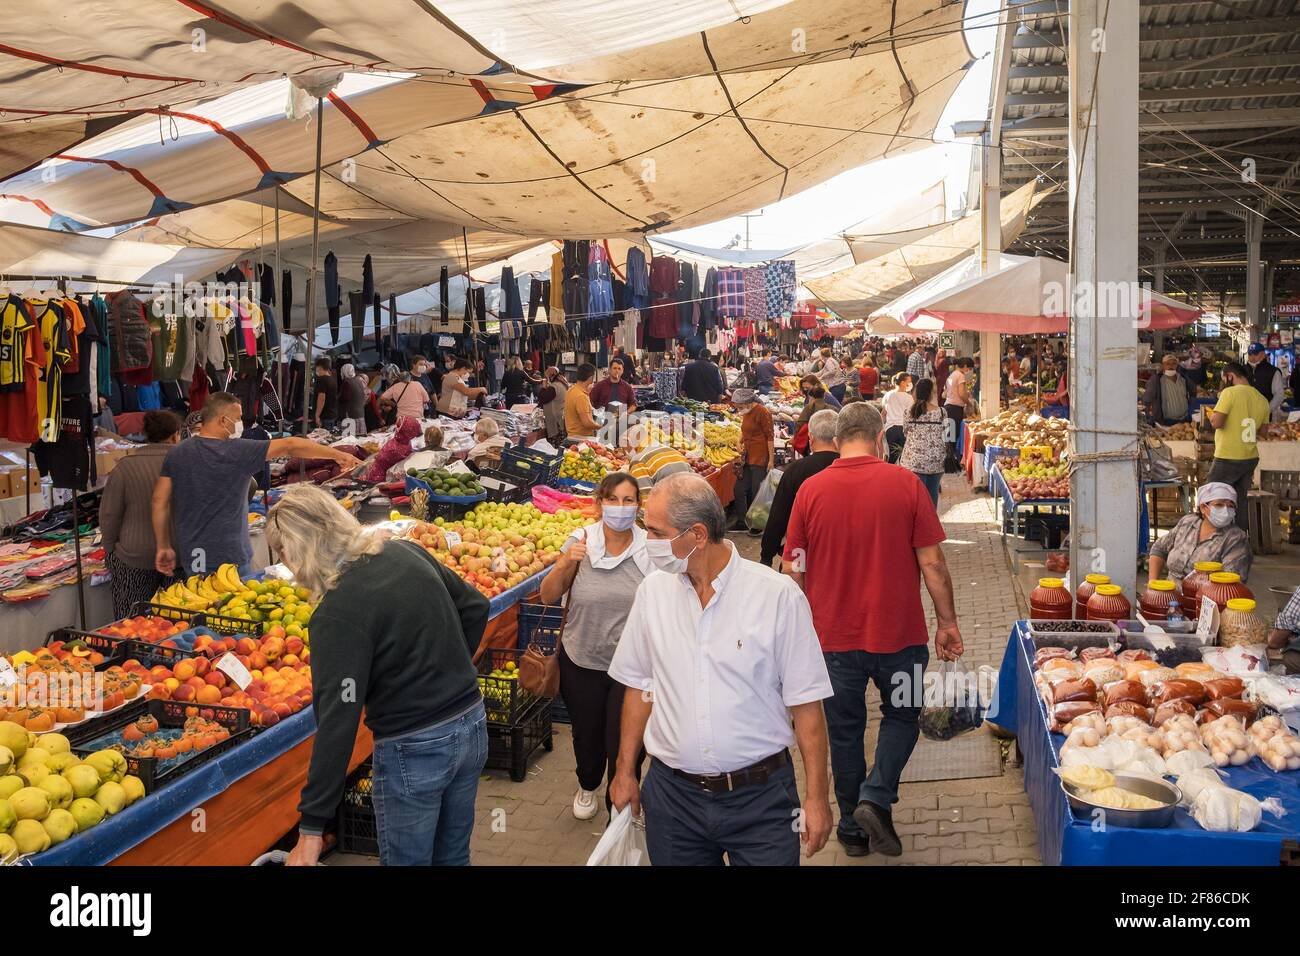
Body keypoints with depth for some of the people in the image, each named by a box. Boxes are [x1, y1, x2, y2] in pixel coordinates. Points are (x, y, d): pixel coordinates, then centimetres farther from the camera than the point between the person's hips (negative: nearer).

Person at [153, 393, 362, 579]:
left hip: (190, 559, 6)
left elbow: (160, 501, 4)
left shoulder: (176, 454, 3)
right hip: (229, 558, -6)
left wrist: (164, 547, 11)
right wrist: (337, 454, -2)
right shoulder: (237, 451, -13)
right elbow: (290, 445, -10)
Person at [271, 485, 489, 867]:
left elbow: (338, 721, -23)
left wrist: (311, 827, -18)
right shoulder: (407, 553, -1)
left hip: (414, 751, -7)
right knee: (452, 857, 24)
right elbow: (475, 607, 11)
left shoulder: (338, 614, -21)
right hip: (472, 725, 7)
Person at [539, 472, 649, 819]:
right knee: (587, 739, 21)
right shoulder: (580, 541, -8)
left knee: (623, 745, -4)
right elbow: (548, 596, -5)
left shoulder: (649, 548, -9)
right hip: (582, 663, 2)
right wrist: (565, 563, -21)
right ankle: (588, 786, 53)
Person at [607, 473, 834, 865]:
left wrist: (816, 797, -7)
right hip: (671, 792, 3)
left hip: (760, 794, -3)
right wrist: (625, 772, 10)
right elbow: (639, 686, 9)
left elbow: (805, 701, -8)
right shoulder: (652, 591, -1)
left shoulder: (778, 595, -12)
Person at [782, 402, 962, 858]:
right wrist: (946, 622, 3)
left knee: (845, 730, 15)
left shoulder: (810, 490, -5)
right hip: (898, 632, -1)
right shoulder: (904, 483, -8)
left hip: (833, 636, 1)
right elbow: (932, 562, -7)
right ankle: (876, 799, 3)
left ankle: (853, 828, 25)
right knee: (902, 716, 20)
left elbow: (794, 570, -1)